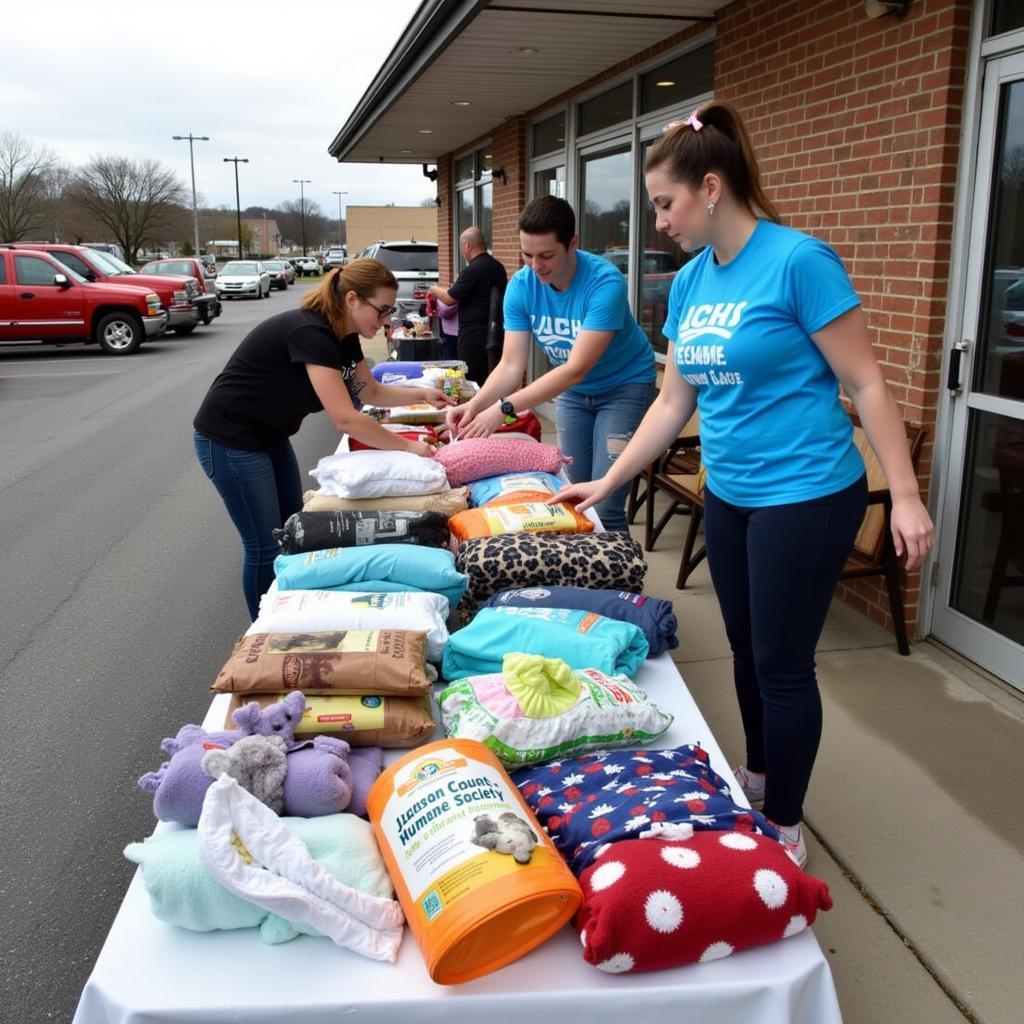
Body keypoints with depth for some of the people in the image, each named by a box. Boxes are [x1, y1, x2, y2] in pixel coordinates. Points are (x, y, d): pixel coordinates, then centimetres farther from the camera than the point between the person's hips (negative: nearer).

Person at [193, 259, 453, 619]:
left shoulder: (344, 336, -1)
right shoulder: (309, 332, -29)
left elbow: (370, 392, 14)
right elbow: (345, 418, -33)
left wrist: (421, 393, -1)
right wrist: (407, 447, -25)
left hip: (270, 437, 9)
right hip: (230, 442, -9)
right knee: (266, 546, -1)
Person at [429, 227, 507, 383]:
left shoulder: (472, 271, -15)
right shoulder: (498, 268, 10)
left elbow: (450, 299, -9)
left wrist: (434, 289, 12)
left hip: (473, 336, -8)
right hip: (495, 335, 8)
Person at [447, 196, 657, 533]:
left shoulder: (605, 283, -30)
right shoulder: (521, 286, -14)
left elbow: (577, 368, -34)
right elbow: (511, 366, -16)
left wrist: (504, 408, -41)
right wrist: (475, 404, -36)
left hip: (624, 387, -5)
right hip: (573, 391, 5)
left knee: (604, 508, -12)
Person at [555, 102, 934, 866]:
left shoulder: (798, 261, -16)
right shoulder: (689, 282, 6)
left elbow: (866, 383, -13)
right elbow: (673, 403, 11)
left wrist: (905, 495, -16)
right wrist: (608, 483, 11)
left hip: (805, 496, -7)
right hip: (728, 495, 7)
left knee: (783, 663, 3)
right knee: (746, 650, 19)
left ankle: (786, 826, 23)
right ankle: (758, 774, 41)